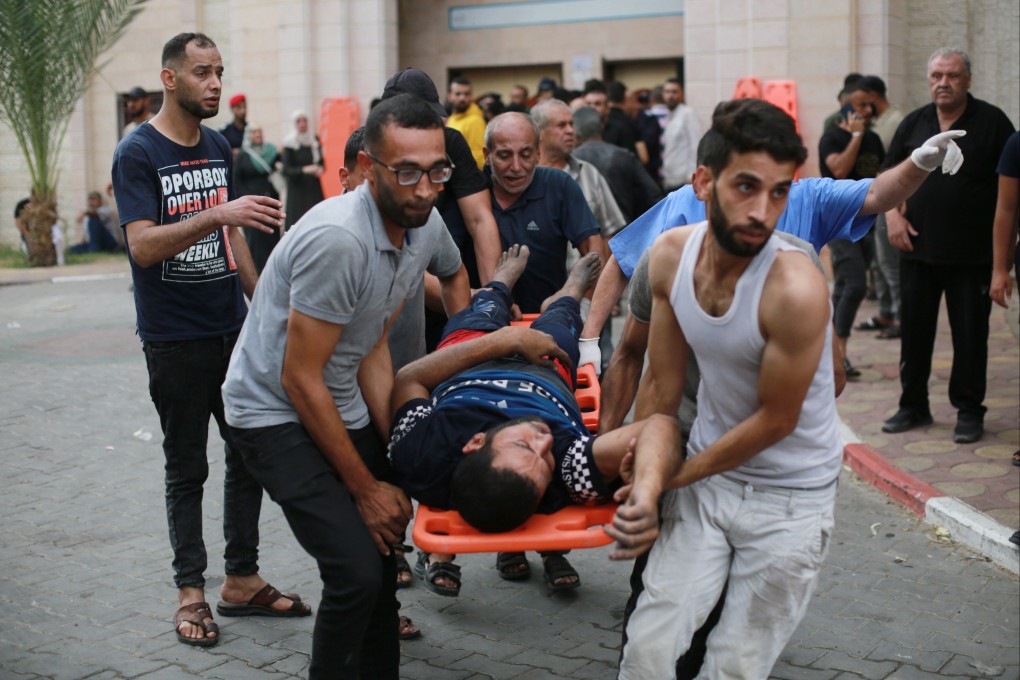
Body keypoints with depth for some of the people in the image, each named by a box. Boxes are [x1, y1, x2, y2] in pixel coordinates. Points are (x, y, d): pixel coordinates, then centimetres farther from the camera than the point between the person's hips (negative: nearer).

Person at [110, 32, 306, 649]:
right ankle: (191, 591, 13)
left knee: (250, 453, 8)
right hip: (175, 340, -6)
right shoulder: (138, 154, -9)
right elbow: (143, 246, -20)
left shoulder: (219, 147, 10)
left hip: (232, 329, 6)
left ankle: (243, 580, 19)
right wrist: (215, 214, -31)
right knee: (187, 467, 3)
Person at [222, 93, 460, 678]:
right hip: (276, 410, -8)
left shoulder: (428, 228, -5)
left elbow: (372, 348, 3)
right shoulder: (338, 239, -30)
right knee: (356, 569, -17)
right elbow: (300, 379, -24)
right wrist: (365, 487, -15)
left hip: (343, 405, 8)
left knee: (383, 546, 13)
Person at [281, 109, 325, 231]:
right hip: (298, 188, -3)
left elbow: (321, 161, 14)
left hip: (314, 187, 3)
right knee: (298, 220, -8)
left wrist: (321, 169, -9)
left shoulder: (314, 139, 4)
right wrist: (304, 170, -26)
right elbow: (286, 170, -11)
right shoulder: (290, 143, -7)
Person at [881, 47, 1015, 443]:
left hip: (972, 253, -4)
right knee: (914, 330, 10)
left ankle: (969, 411, 15)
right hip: (918, 247, 4)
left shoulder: (991, 122, -2)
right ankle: (913, 406, 23)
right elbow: (889, 175, 15)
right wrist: (892, 214, -2)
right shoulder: (914, 123, 8)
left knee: (970, 333, 3)